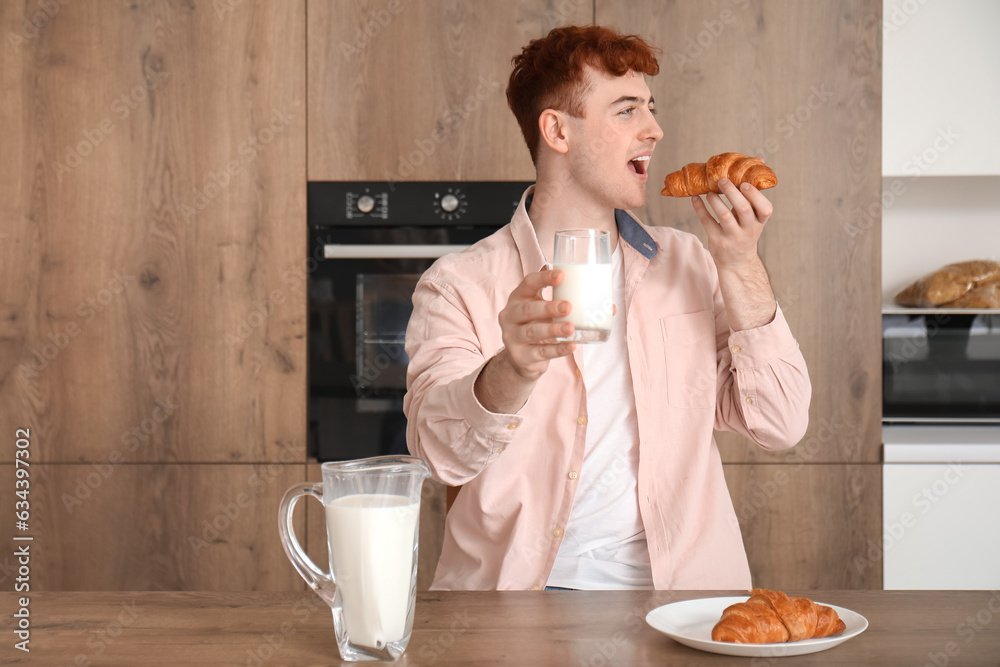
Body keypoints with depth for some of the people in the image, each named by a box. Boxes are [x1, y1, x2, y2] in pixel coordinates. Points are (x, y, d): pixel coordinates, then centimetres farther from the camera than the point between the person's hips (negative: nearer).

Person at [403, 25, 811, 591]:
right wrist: (514, 371, -34)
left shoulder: (687, 264, 15)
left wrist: (742, 267, -2)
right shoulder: (457, 287, 2)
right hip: (515, 590, -3)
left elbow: (781, 425, 8)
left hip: (678, 588, 3)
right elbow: (440, 450, -14)